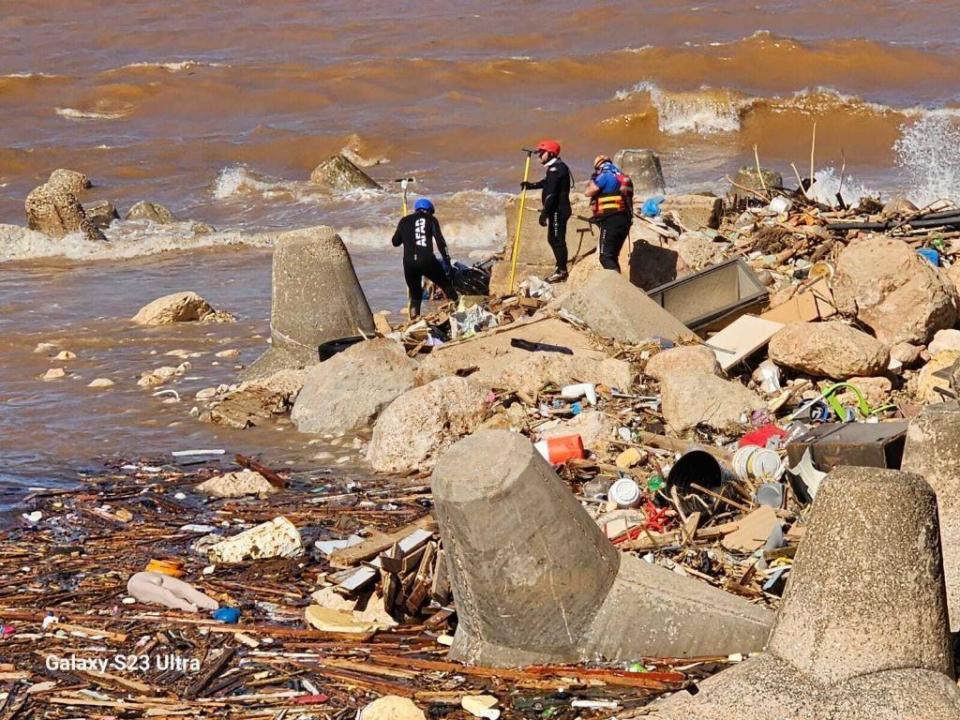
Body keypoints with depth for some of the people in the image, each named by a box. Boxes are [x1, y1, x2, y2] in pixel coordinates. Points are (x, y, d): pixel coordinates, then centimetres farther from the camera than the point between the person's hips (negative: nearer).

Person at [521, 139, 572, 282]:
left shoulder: (556, 168, -19)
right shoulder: (554, 168, 14)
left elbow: (551, 193, -24)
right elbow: (546, 183, 32)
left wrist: (544, 213, -24)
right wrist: (531, 185, 20)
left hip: (558, 211, -11)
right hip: (557, 210, 11)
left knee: (557, 240, -5)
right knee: (553, 239, 18)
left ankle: (562, 271, -1)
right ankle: (561, 268, 27)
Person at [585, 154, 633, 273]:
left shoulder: (605, 176, -6)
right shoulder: (623, 177, 20)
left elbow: (588, 192, -4)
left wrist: (592, 180, 12)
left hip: (611, 220, -8)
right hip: (625, 220, 8)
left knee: (606, 257, -11)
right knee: (613, 256, 17)